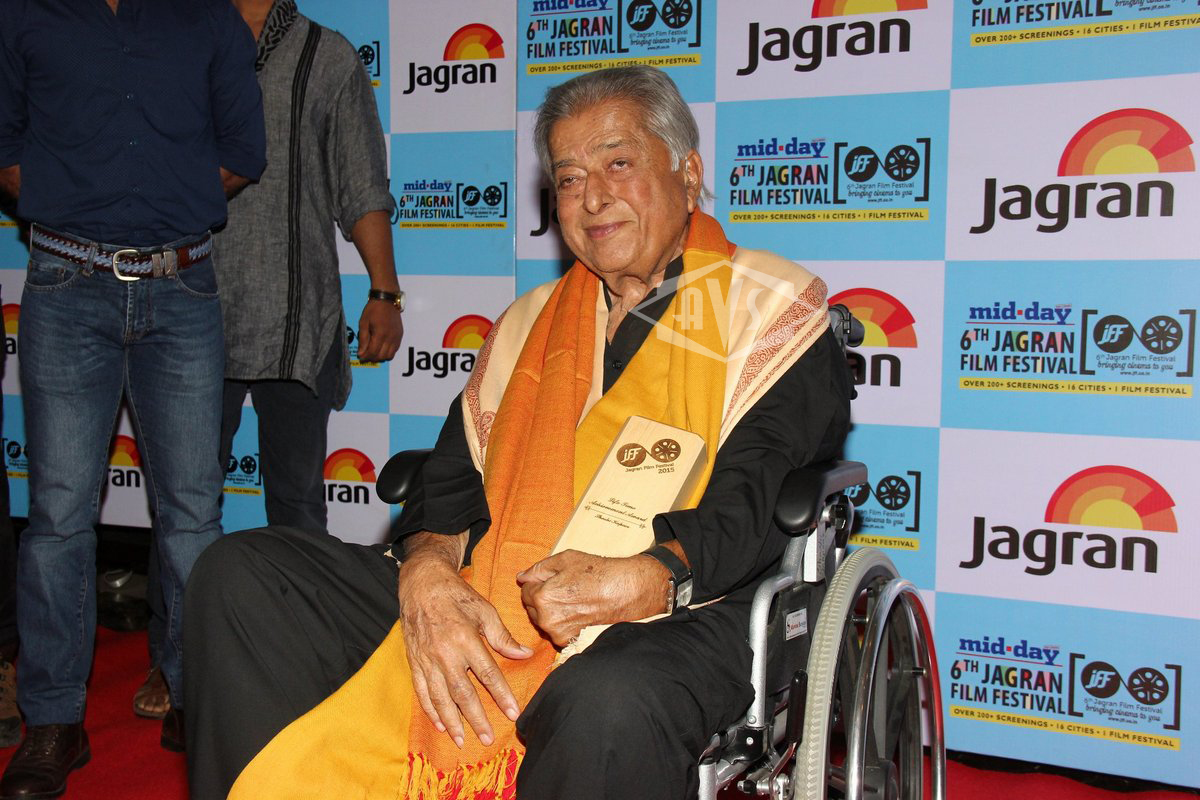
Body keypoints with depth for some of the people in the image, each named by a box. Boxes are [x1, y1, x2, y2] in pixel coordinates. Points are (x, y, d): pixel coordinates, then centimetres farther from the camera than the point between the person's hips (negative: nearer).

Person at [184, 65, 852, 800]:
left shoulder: (771, 306, 7)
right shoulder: (530, 324, 23)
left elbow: (756, 505, -7)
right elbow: (451, 485, 14)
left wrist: (639, 582, -26)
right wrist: (427, 575, -9)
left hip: (671, 622, -4)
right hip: (480, 607, 5)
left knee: (608, 706, -41)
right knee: (239, 576, -8)